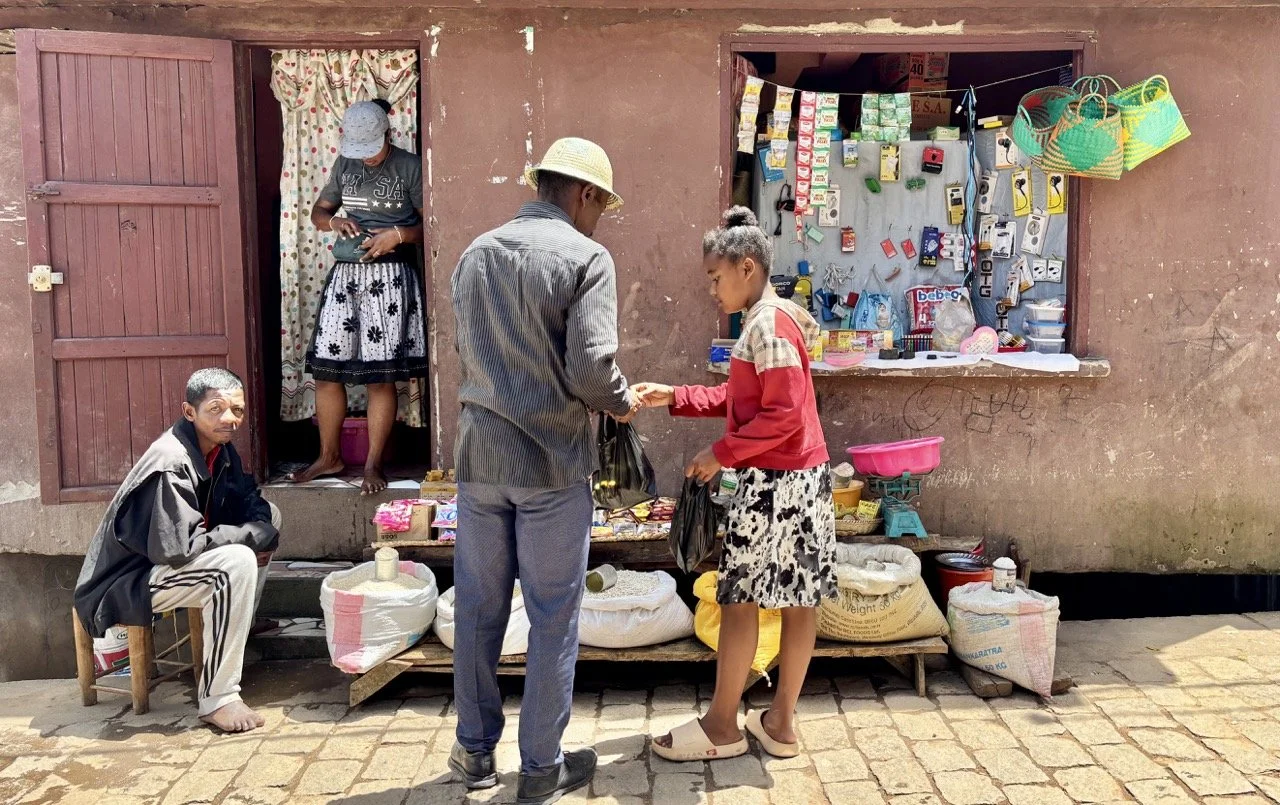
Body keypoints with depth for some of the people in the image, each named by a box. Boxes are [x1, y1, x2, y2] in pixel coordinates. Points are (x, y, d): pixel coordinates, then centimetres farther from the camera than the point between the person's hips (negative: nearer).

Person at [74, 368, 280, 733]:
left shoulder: (219, 449, 1)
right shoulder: (170, 464, -27)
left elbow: (248, 500, 11)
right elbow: (176, 547, -32)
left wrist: (262, 530, -12)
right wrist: (253, 535, -23)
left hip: (165, 561, 10)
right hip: (127, 582, -10)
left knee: (269, 516, 7)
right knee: (237, 563, -31)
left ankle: (234, 638, 10)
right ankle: (217, 699, -24)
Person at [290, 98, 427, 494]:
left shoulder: (410, 167, -4)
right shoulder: (344, 164, 11)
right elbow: (318, 211, 19)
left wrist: (398, 234, -19)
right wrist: (334, 221, -3)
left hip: (389, 278, -5)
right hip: (344, 273, 5)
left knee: (380, 377, -3)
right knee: (325, 370, 5)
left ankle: (373, 464, 9)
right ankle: (329, 457, 21)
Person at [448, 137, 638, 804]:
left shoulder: (476, 253, 10)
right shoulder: (585, 257, -9)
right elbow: (592, 368, -17)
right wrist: (621, 403, 2)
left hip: (479, 454, 6)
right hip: (552, 461, -5)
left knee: (479, 606, 15)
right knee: (553, 617, 7)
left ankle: (475, 751, 29)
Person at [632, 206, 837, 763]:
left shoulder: (767, 323, -16)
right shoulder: (772, 319, 15)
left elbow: (784, 413, -22)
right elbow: (738, 399, 18)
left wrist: (721, 453, -16)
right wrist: (674, 398, 11)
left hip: (775, 482, -10)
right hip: (803, 477, 10)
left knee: (738, 599, 0)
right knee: (797, 600, 11)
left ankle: (721, 727, 12)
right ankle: (780, 723, 21)